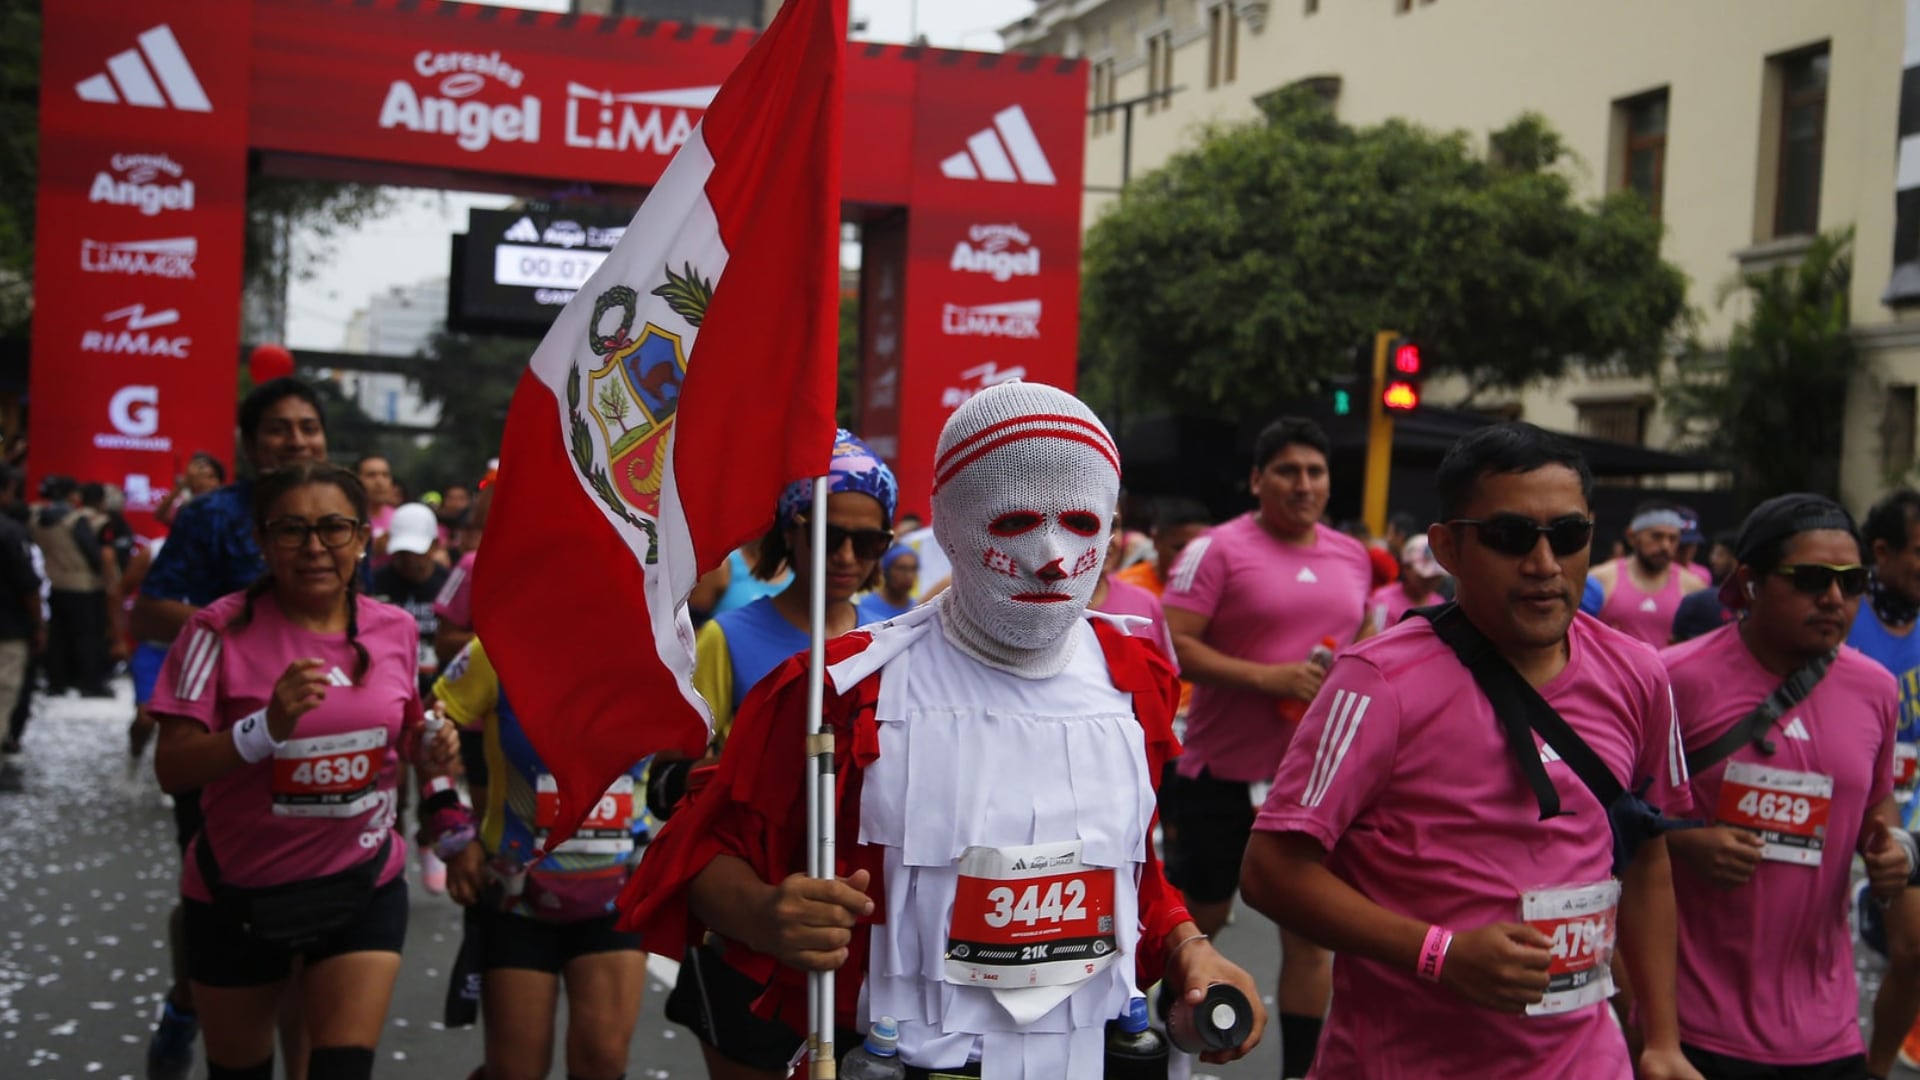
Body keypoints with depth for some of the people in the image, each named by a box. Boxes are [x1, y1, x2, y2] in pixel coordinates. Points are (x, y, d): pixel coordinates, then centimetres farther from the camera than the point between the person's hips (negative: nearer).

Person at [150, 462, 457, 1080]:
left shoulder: (395, 630, -2)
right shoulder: (222, 630, -13)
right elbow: (171, 769, -17)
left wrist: (426, 748, -7)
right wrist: (269, 725, -32)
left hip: (364, 884, 2)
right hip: (238, 893, -1)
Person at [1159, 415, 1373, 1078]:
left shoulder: (1354, 556, 8)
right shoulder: (1220, 549, -10)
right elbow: (1172, 645, -17)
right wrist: (1267, 679, -23)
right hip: (1225, 773, -4)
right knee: (1202, 916, 12)